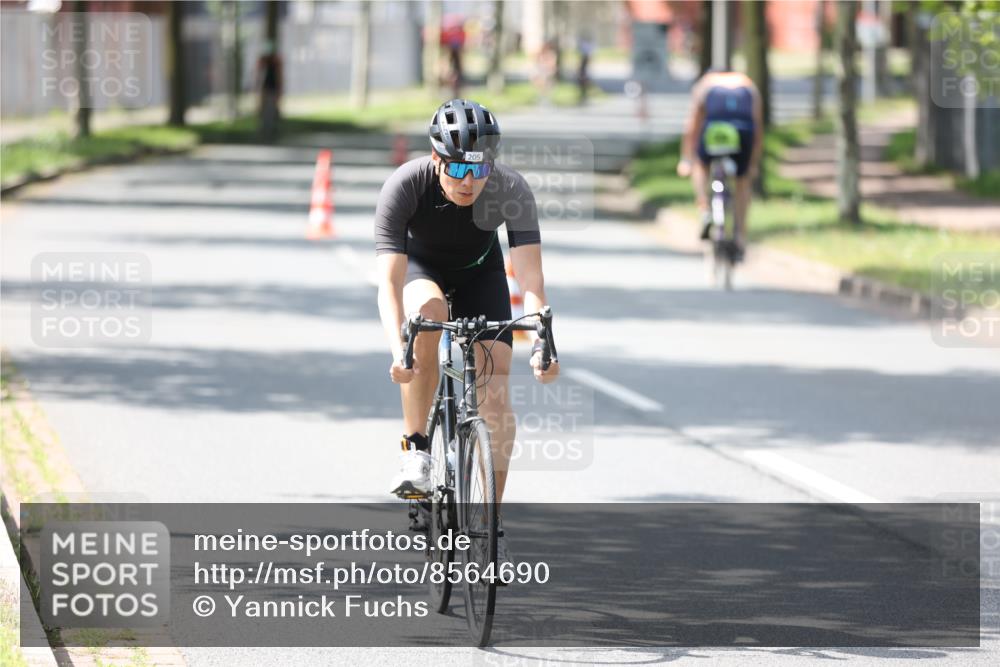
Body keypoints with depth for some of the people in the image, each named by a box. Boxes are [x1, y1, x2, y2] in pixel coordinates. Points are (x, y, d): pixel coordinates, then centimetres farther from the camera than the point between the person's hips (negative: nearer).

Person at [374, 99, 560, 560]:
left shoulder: (511, 191, -31)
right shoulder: (404, 186, -34)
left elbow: (530, 278, -35)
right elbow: (389, 282, -39)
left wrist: (542, 343, -50)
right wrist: (398, 350, -54)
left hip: (479, 272, 1)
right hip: (419, 267, -1)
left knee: (494, 387, -14)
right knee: (428, 311, -37)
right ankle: (415, 448, -24)